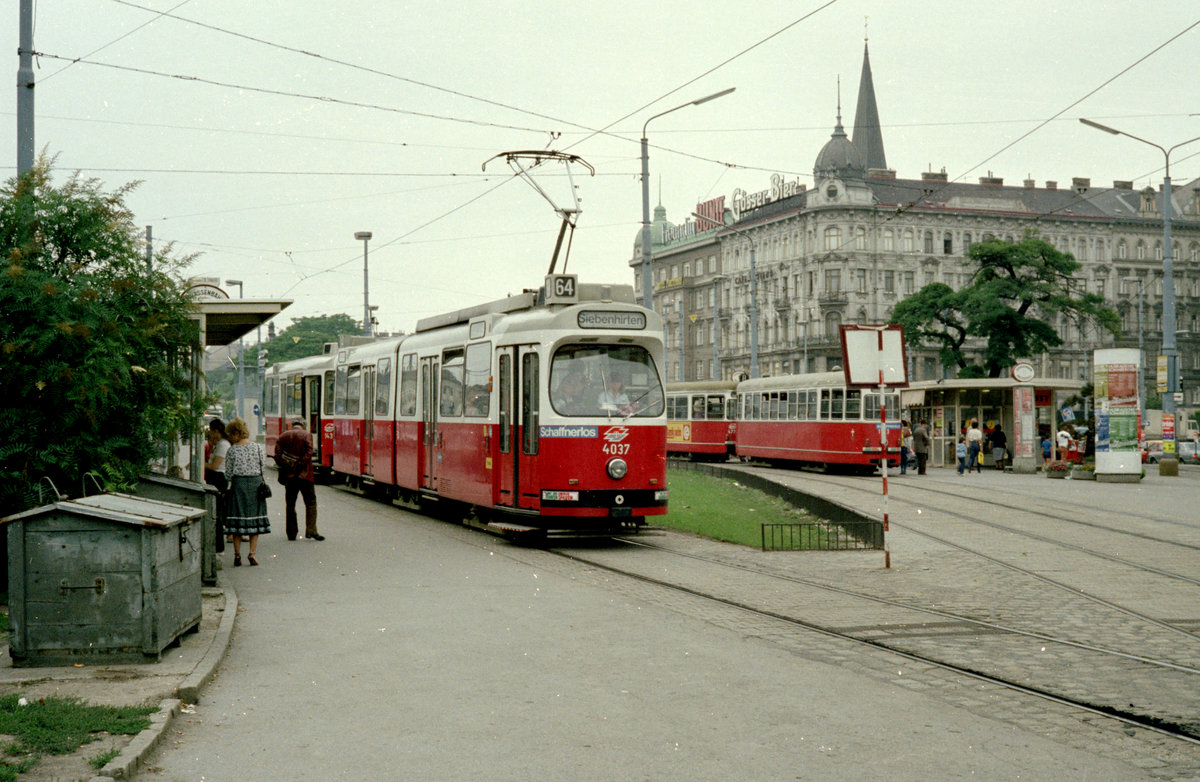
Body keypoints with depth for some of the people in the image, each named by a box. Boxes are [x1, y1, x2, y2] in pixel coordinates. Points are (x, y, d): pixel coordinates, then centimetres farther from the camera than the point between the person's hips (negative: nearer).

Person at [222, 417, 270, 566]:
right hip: (256, 483, 2)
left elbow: (228, 473, -3)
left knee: (237, 519, 6)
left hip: (238, 484, -2)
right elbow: (263, 466, 2)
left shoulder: (233, 450, -7)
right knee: (254, 518, 8)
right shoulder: (258, 447, -2)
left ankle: (237, 554, 7)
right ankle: (253, 553, 1)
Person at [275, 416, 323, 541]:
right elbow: (308, 453, -14)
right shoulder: (307, 435, -2)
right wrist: (299, 466, -11)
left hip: (288, 476, 3)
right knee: (311, 502, 1)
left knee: (290, 504, 11)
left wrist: (284, 468, 0)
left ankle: (291, 533, 12)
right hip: (304, 475, -3)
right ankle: (311, 531, -10)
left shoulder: (283, 436, 7)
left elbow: (277, 454, -1)